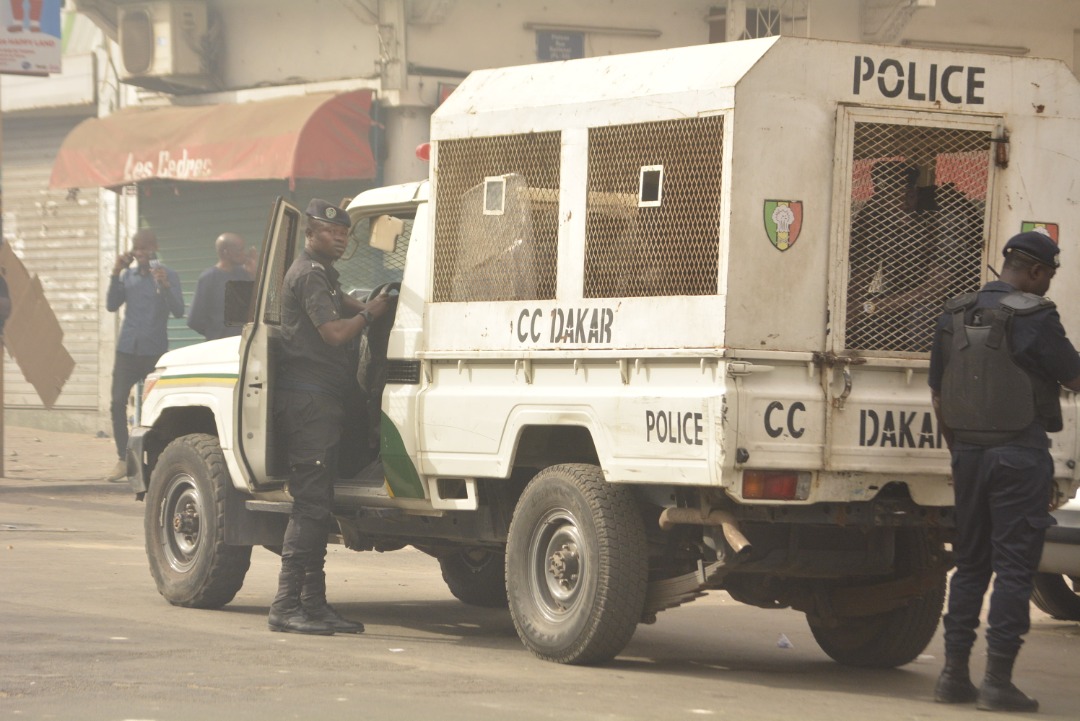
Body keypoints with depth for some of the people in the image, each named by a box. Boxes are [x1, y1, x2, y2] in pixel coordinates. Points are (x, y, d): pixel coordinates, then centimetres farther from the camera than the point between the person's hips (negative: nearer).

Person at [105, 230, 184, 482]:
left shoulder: (168, 276, 1)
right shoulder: (127, 275, 13)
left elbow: (178, 311, -9)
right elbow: (111, 305, 6)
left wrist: (164, 286, -24)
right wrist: (116, 274, -2)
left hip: (155, 351, -3)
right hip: (127, 349, 3)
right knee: (118, 402, -5)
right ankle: (123, 459, 3)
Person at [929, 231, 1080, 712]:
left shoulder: (954, 316, 8)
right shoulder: (1033, 317, -12)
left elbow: (938, 395, 14)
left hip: (969, 453, 6)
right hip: (1020, 454, -6)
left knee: (970, 563, 14)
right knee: (1014, 566, -2)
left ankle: (954, 674, 12)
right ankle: (998, 681, -4)